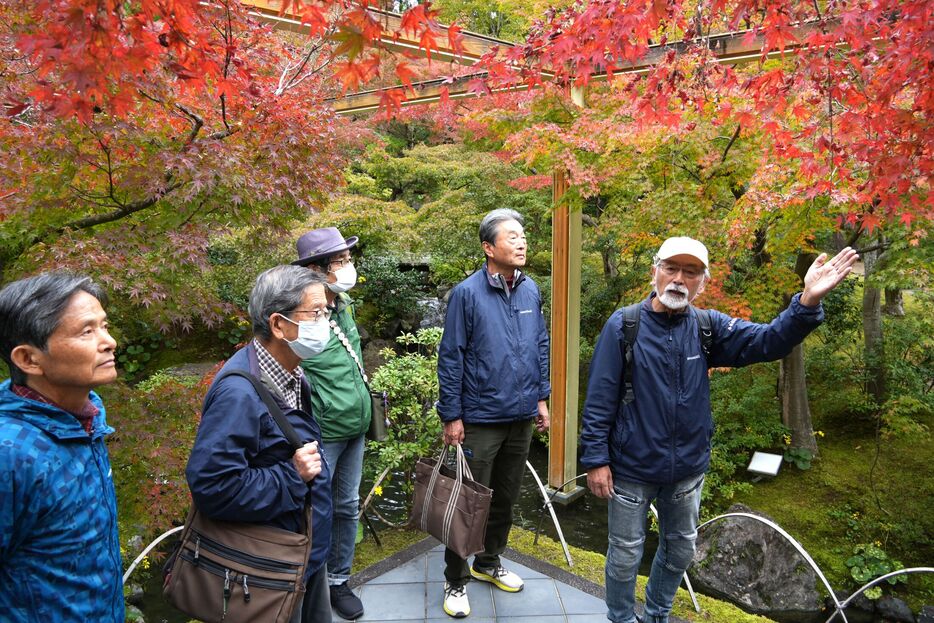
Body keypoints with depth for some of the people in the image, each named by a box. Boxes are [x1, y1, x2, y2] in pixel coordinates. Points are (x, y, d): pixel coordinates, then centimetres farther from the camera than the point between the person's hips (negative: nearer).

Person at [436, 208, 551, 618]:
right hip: (480, 420, -5)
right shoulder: (467, 293, -14)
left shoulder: (531, 290, 2)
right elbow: (450, 358, -12)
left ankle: (489, 563, 40)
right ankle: (456, 580, 25)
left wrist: (541, 398, 11)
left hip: (522, 418, 6)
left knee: (506, 499, 19)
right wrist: (452, 416, -12)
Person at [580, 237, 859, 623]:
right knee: (625, 555, 11)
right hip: (631, 468, -4)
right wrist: (596, 459, -13)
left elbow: (768, 341, -16)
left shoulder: (708, 327, -3)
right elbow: (599, 399, -12)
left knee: (680, 550, 22)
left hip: (688, 468, 5)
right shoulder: (623, 325, -14)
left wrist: (808, 302, -33)